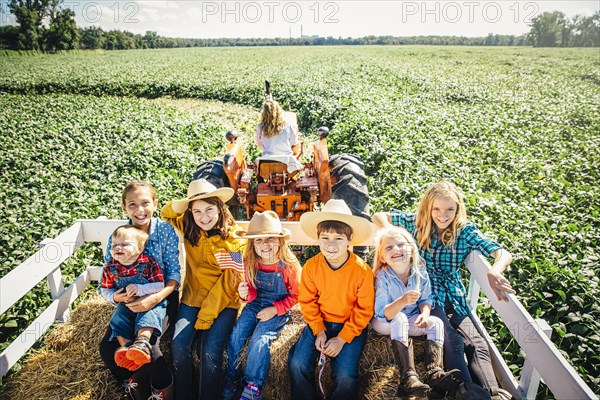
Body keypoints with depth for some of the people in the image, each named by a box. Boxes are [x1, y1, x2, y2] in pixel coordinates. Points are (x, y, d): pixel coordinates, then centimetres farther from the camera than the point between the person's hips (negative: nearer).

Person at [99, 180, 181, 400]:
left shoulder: (166, 230, -12)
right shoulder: (117, 237, -5)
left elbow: (174, 272, -13)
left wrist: (156, 297, -30)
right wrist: (115, 296, -26)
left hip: (162, 298, -3)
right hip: (131, 302, 4)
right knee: (107, 348, -13)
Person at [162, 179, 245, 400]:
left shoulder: (233, 237, -11)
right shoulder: (189, 229, 3)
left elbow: (229, 282, -12)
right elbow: (165, 214, 20)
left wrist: (205, 317, -13)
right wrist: (179, 205, -4)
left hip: (223, 303, -3)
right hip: (192, 299, 4)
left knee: (210, 352, -20)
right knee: (179, 346, -16)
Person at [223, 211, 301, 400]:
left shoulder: (289, 266, -18)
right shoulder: (250, 264, -7)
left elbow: (294, 296, -6)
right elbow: (253, 294, 3)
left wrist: (274, 310, -18)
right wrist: (245, 294, -22)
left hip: (279, 310, -4)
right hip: (255, 305, 4)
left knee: (259, 340, -23)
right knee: (234, 337, -13)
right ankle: (232, 382, 9)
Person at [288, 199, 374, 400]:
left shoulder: (362, 270, -17)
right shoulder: (311, 266, -11)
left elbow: (363, 311, -10)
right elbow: (307, 302, 0)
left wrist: (342, 338, -13)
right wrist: (318, 330, -10)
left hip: (351, 326, -2)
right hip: (320, 323, 2)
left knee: (345, 376, -18)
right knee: (298, 364, -14)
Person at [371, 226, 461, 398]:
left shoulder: (420, 271, -12)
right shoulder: (382, 277, -25)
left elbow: (425, 299, -1)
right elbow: (382, 313, -31)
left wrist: (425, 313, -25)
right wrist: (402, 301, -49)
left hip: (410, 320, 5)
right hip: (384, 323, -5)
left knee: (436, 323, -14)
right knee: (399, 319, -34)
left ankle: (434, 372, -22)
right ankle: (408, 377, -38)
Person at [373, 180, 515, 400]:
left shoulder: (466, 231, -3)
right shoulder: (416, 222, -2)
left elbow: (504, 254, -13)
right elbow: (379, 216, 8)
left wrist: (493, 272, -38)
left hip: (454, 295, 3)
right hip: (427, 293, -2)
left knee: (477, 343, -19)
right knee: (453, 341, -25)